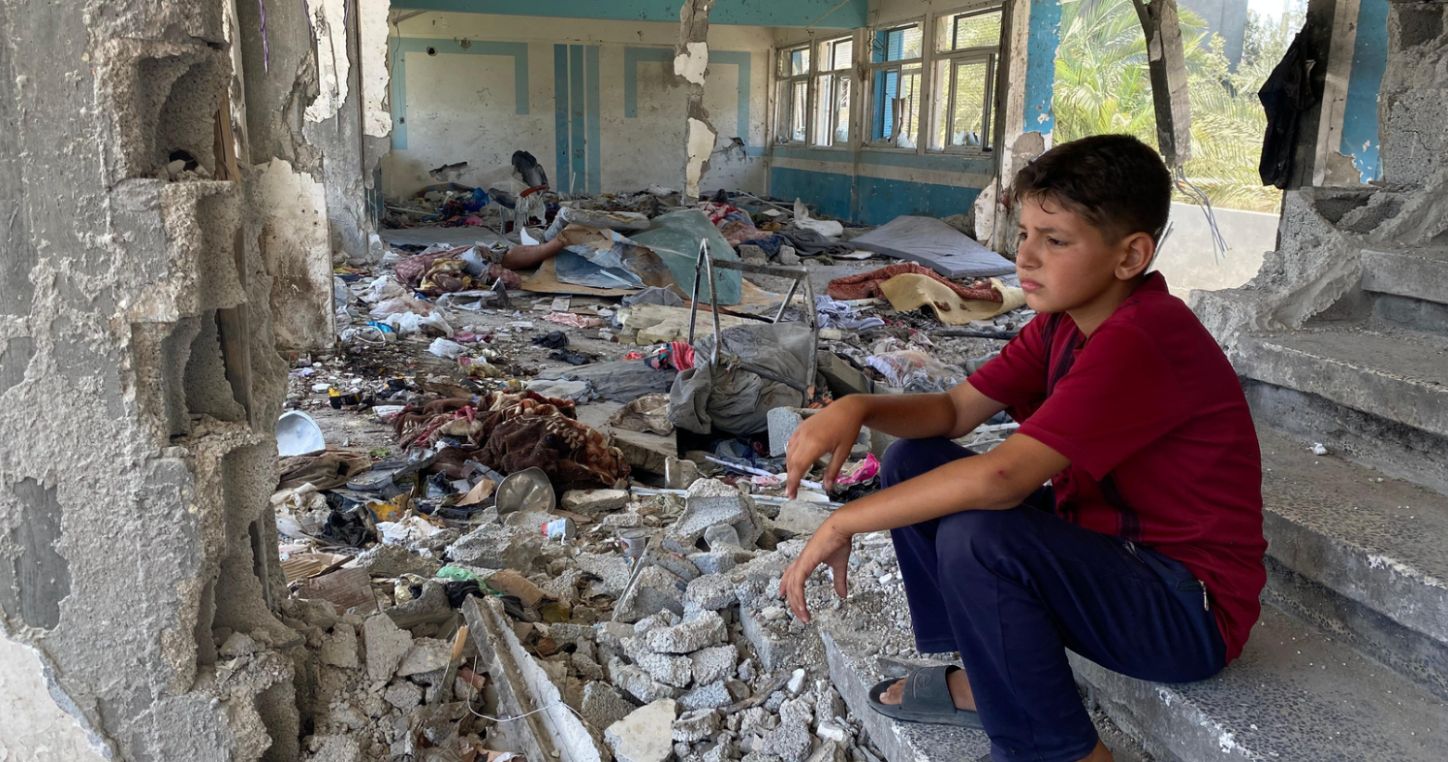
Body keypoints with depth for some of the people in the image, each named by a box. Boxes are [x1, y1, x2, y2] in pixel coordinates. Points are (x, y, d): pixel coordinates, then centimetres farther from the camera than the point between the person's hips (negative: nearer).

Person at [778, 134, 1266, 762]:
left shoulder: (1141, 340, -27)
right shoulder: (1066, 320, 2)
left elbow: (1003, 479, -34)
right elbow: (954, 410, 1)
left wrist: (846, 522, -26)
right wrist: (858, 408, -20)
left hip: (1188, 611, -9)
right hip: (1107, 550, 9)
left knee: (976, 539, -33)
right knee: (914, 462, 2)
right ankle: (987, 678, 14)